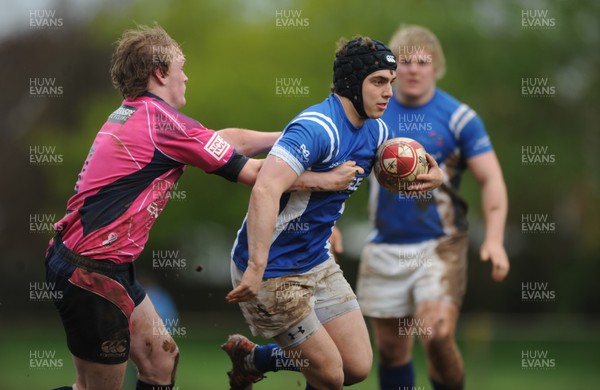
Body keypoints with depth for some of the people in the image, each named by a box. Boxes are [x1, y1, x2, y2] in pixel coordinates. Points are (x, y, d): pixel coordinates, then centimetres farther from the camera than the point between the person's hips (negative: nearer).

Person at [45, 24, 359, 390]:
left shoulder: (132, 115, 11)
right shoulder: (162, 120, -15)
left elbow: (229, 138, 19)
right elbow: (256, 174, -9)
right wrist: (327, 181, 2)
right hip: (93, 270, -10)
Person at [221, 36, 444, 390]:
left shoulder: (376, 131, 2)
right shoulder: (318, 128, -26)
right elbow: (265, 190, -37)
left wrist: (431, 176, -4)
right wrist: (256, 269, -43)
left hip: (318, 263, 8)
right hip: (271, 272, -8)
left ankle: (250, 359, 25)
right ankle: (249, 358, 23)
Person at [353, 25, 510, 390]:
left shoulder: (459, 117, -5)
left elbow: (491, 179, -6)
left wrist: (494, 240, -18)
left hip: (440, 246, -3)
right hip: (385, 247, 3)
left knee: (437, 337, -17)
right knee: (391, 348, 5)